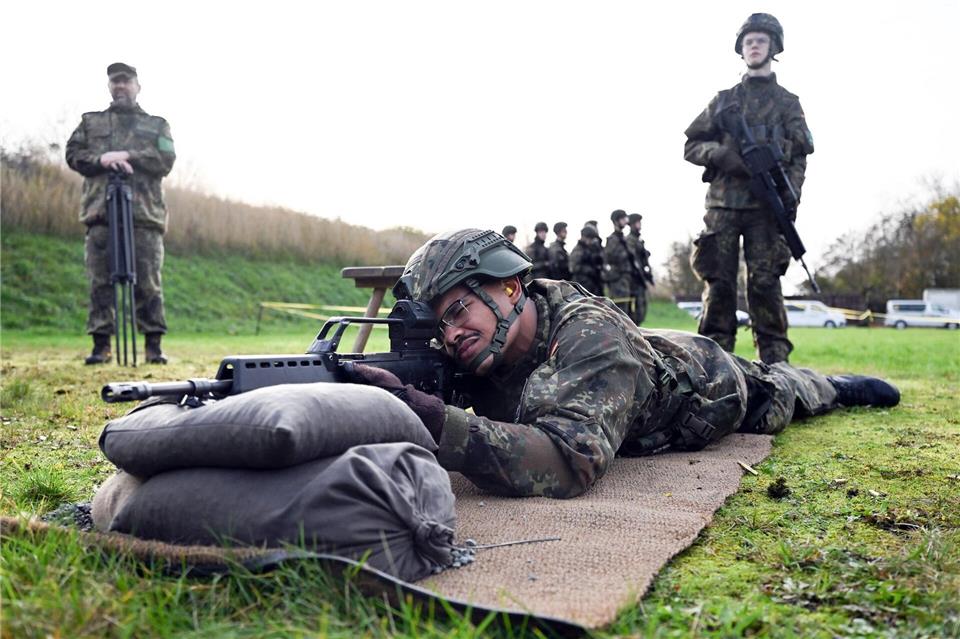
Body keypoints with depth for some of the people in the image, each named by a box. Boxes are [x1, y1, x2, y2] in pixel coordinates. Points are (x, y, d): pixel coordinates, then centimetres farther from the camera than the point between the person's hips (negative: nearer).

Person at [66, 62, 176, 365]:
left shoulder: (157, 125, 18)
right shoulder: (91, 122, 23)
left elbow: (166, 160, 3)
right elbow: (73, 154, 11)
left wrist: (127, 155, -9)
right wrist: (102, 159, -8)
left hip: (144, 214, -1)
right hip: (101, 214, 1)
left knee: (148, 283, -5)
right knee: (100, 282, -2)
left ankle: (154, 345, 0)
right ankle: (101, 345, 2)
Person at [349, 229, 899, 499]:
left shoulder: (591, 337, -50)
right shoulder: (486, 352, -30)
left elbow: (572, 461, -63)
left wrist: (429, 417, -71)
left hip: (707, 385, -6)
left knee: (781, 395, 27)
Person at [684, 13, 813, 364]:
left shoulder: (788, 103, 15)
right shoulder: (723, 100, 19)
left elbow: (799, 156, 6)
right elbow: (691, 145, 14)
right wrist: (720, 154, -7)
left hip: (766, 207, -1)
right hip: (723, 205, 2)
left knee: (765, 283, -7)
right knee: (718, 283, -3)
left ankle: (775, 362, -4)